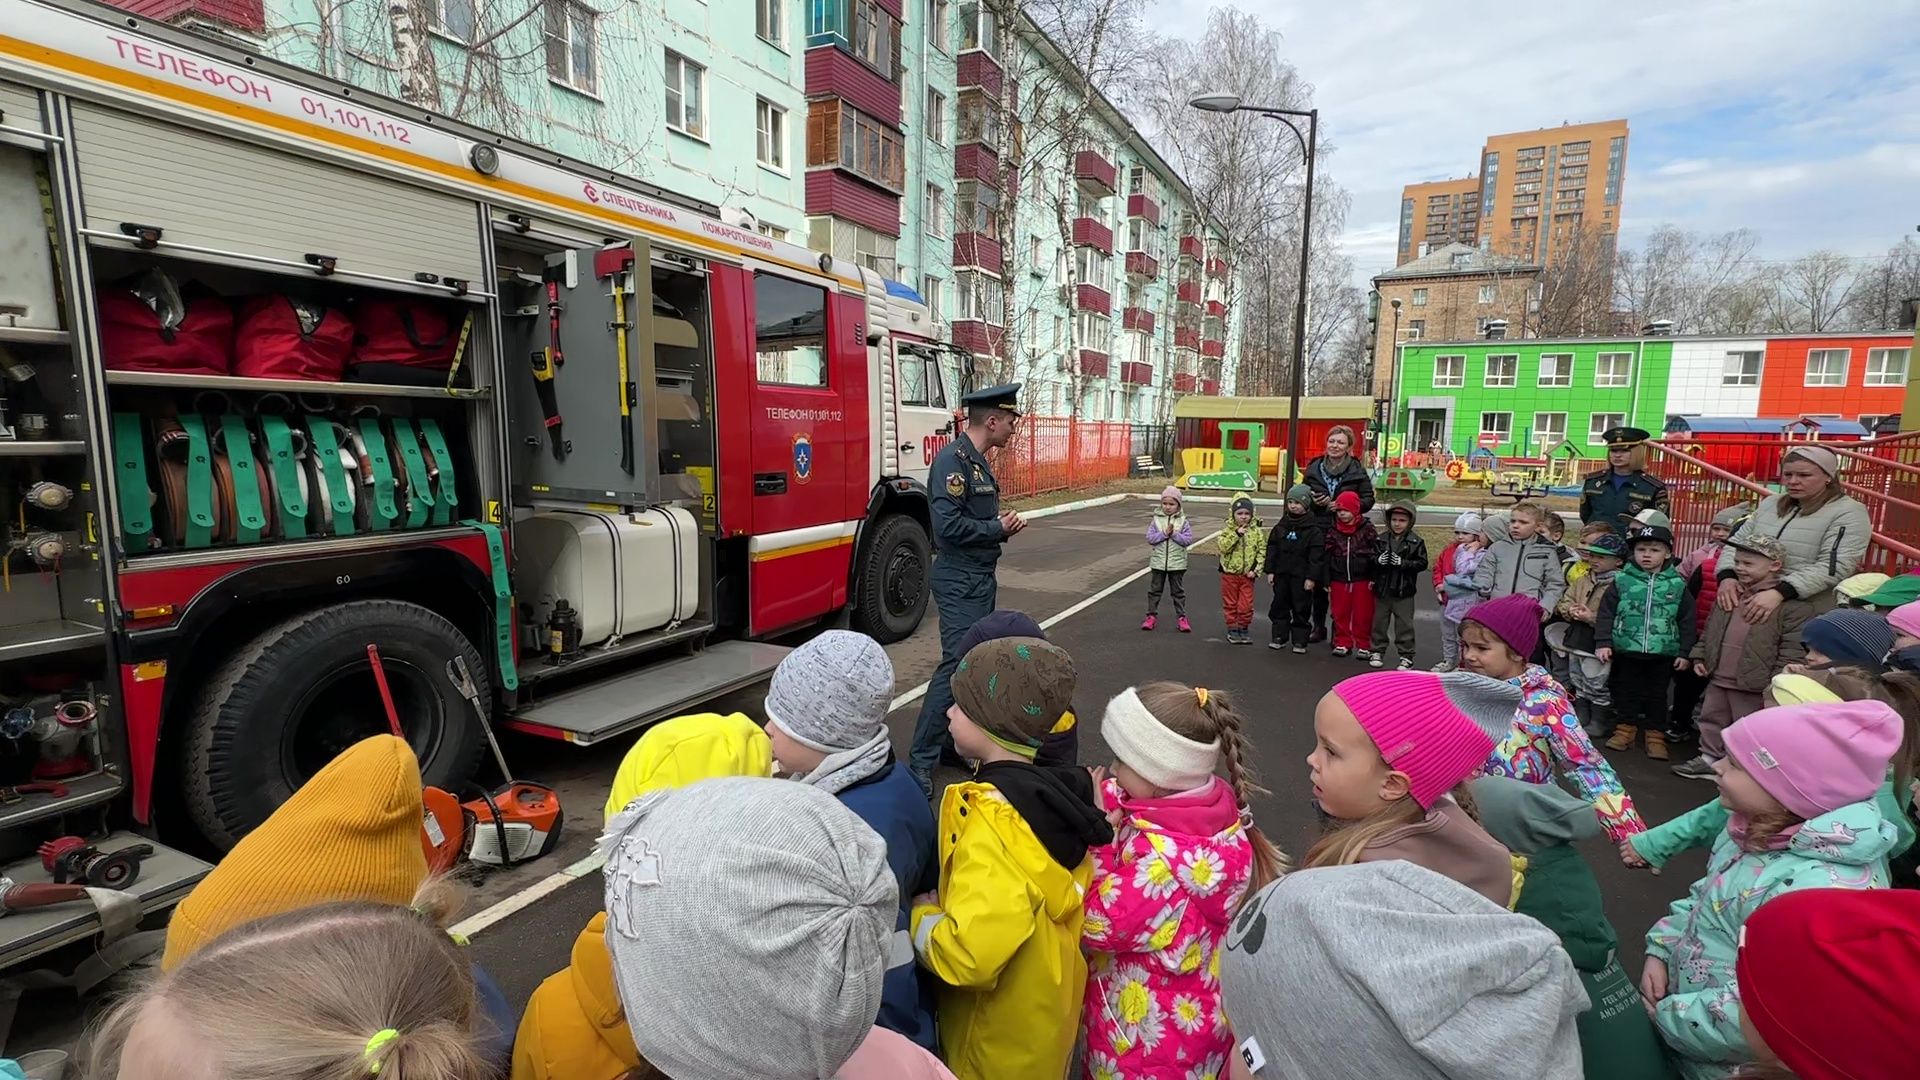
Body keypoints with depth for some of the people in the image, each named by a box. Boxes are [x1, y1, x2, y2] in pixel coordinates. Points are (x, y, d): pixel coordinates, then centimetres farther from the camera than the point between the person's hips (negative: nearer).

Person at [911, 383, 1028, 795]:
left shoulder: (977, 460, 13)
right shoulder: (953, 459, -18)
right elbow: (949, 525, -26)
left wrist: (1003, 525, 2)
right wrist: (998, 529, -14)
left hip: (979, 579, 10)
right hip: (960, 581, -10)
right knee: (956, 665, -10)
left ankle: (953, 741, 28)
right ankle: (920, 762, -2)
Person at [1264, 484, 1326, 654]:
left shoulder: (1314, 530, -8)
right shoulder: (1281, 526, 7)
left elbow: (1316, 556, -11)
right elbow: (1272, 549, 9)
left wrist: (1312, 577, -14)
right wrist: (1270, 571, 4)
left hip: (1301, 576, -5)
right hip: (1281, 574, 5)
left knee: (1301, 608, 3)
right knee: (1279, 605, 9)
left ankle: (1300, 641, 12)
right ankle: (1280, 637, 20)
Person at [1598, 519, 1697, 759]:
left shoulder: (1678, 584, -1)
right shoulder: (1622, 580, -4)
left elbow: (1686, 621, 3)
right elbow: (1606, 613, -2)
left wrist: (1685, 652, 1)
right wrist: (1603, 642, -7)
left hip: (1663, 652, 0)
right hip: (1626, 650, 0)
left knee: (1657, 694, 10)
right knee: (1626, 691, 11)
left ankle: (1656, 736, 21)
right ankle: (1625, 728, 24)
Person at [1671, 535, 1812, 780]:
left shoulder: (1794, 603, -14)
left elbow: (1793, 648, -16)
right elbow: (1711, 629, 16)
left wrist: (1777, 683, -19)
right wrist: (1700, 656, 12)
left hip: (1753, 685, -7)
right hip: (1717, 679, 7)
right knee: (1711, 721, 18)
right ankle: (1710, 758, 32)